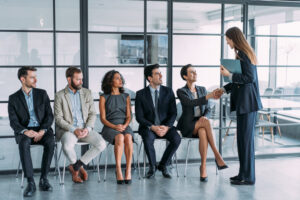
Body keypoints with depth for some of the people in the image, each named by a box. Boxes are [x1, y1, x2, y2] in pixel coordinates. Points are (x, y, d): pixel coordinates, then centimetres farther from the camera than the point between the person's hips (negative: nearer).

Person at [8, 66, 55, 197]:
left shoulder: (42, 94, 9)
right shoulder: (13, 98, 6)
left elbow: (49, 115, 4)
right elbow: (13, 122, -2)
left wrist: (42, 131, -15)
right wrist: (25, 131, -22)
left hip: (42, 129, 1)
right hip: (24, 132, -1)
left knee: (50, 142, -32)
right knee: (24, 144, -36)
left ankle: (43, 179, -21)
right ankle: (30, 182, -32)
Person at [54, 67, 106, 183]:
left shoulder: (87, 93, 12)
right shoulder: (60, 96, 1)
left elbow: (92, 114, 9)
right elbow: (58, 118, -5)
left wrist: (88, 128, -10)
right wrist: (74, 130, -17)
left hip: (85, 129, 4)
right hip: (68, 129, -3)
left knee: (101, 144, -23)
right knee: (67, 146, -36)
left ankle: (75, 167, -7)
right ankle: (79, 168, -3)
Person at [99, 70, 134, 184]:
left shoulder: (126, 97, 17)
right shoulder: (104, 98, 8)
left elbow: (128, 116, 11)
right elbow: (103, 118, 2)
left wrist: (124, 125, -11)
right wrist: (114, 126, -15)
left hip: (124, 126, 2)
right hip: (109, 127, -2)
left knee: (128, 137, -34)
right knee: (120, 138, -36)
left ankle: (128, 170, -35)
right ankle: (118, 170, -35)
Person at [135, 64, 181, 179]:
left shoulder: (168, 92, 5)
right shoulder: (141, 94, -1)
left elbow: (173, 113, 2)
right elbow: (139, 117, -5)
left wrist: (166, 127, -16)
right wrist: (153, 127, -20)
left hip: (165, 126, 2)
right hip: (148, 127, -2)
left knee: (176, 139, -27)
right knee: (148, 138, -35)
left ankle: (163, 165, -3)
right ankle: (152, 167, -9)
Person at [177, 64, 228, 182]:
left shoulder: (202, 89, 14)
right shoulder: (181, 92, -1)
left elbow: (208, 109, 10)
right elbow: (191, 103, -22)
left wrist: (205, 117, -14)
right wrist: (208, 96, -33)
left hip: (201, 125, 3)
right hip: (187, 126, -3)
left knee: (203, 133, -36)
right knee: (206, 122, -35)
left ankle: (203, 167, -34)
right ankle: (217, 156, -34)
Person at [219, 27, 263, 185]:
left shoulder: (244, 54, -13)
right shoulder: (242, 54, 16)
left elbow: (250, 78, -19)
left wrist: (229, 75, -16)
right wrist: (224, 89, 21)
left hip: (247, 102, -10)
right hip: (244, 102, 10)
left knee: (246, 138, -4)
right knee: (243, 138, 13)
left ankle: (248, 177, 4)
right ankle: (244, 174, 22)